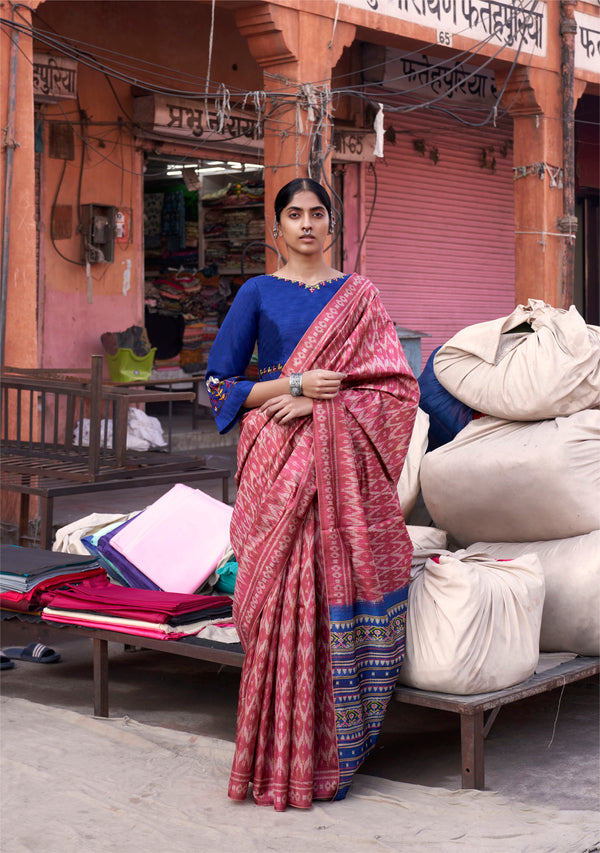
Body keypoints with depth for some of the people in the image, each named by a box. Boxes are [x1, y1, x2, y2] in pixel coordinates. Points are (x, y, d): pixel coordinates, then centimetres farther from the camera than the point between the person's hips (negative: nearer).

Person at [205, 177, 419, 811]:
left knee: (345, 588, -4)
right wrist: (295, 383, -9)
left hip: (345, 465, 1)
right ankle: (286, 759, 4)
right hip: (281, 464, -1)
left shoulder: (358, 295, 12)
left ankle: (335, 749, 8)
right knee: (285, 596, -6)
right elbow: (220, 384, 4)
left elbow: (395, 383, 4)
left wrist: (321, 400, -10)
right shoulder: (257, 294, 9)